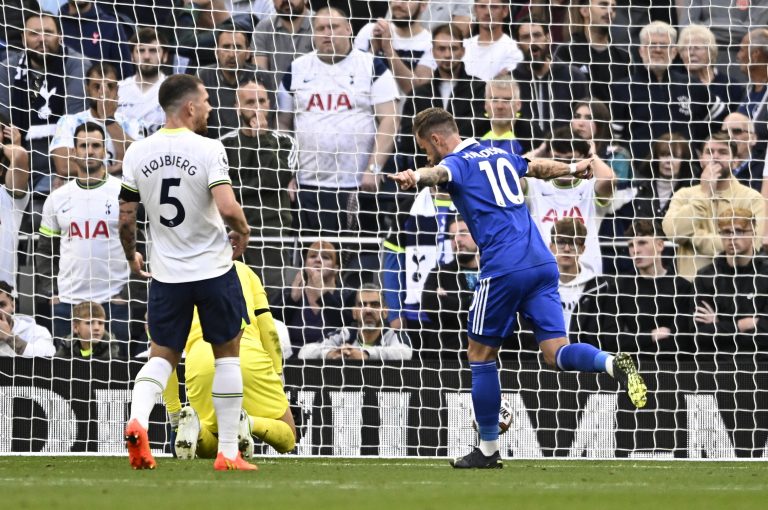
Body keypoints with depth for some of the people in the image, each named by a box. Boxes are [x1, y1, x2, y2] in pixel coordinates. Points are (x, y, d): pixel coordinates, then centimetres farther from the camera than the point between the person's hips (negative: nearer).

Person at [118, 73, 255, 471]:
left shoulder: (137, 152, -1)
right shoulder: (207, 149, -14)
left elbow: (126, 218, 2)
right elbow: (227, 207, -23)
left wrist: (131, 257, 20)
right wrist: (243, 232, -2)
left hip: (166, 274, 3)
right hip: (214, 268, -3)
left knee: (162, 355, 14)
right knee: (227, 354, 10)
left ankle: (137, 420, -14)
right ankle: (228, 452, 10)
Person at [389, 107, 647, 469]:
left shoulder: (458, 163, 0)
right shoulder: (498, 156, 22)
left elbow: (440, 172, -26)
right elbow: (538, 167, 43)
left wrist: (416, 177, -49)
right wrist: (572, 168, 64)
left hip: (504, 270, -7)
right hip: (542, 263, 7)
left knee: (481, 354, 8)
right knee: (556, 353, 1)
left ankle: (488, 449, 13)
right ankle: (613, 364, -29)